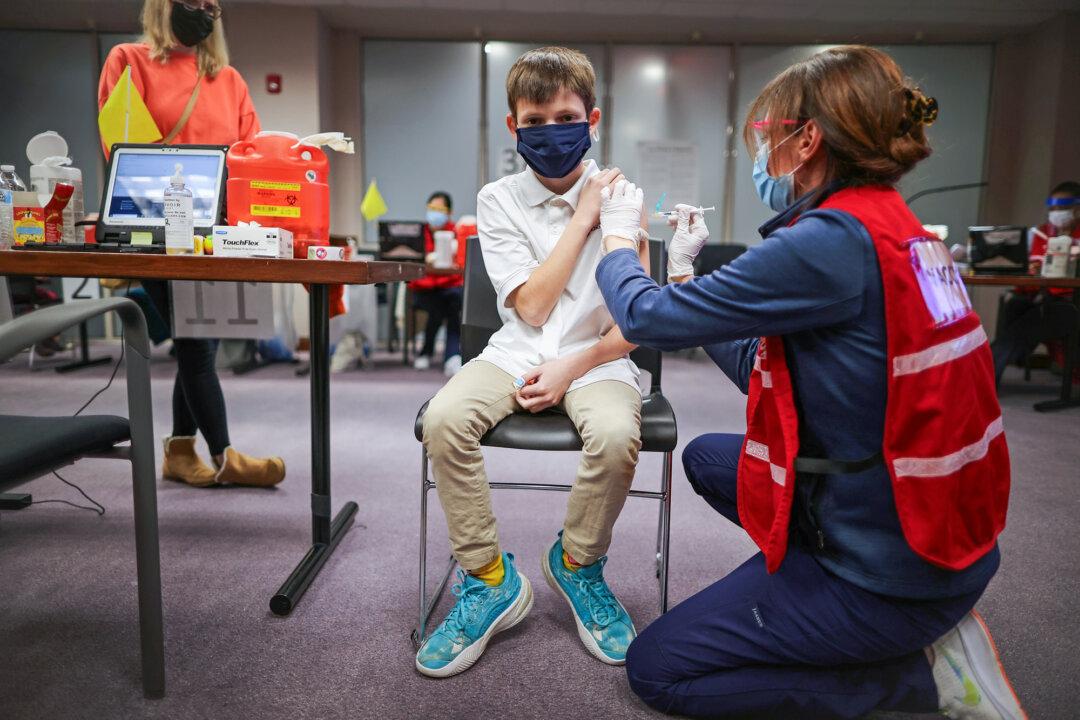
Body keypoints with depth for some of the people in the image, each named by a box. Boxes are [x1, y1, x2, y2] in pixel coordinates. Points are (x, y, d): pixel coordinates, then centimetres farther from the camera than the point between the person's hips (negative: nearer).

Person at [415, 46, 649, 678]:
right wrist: (582, 218, -8)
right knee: (444, 420, -27)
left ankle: (577, 565, -1)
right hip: (519, 352, 2)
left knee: (617, 435, -34)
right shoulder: (499, 200, 4)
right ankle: (490, 579, -6)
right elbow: (531, 305, -7)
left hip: (598, 355, -1)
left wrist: (572, 369, -15)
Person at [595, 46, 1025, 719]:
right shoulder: (899, 231, 4)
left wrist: (619, 239, 3)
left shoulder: (832, 243, -25)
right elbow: (759, 367, 9)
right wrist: (684, 270, 12)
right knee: (706, 458, 24)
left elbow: (650, 317, -18)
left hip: (885, 575, -9)